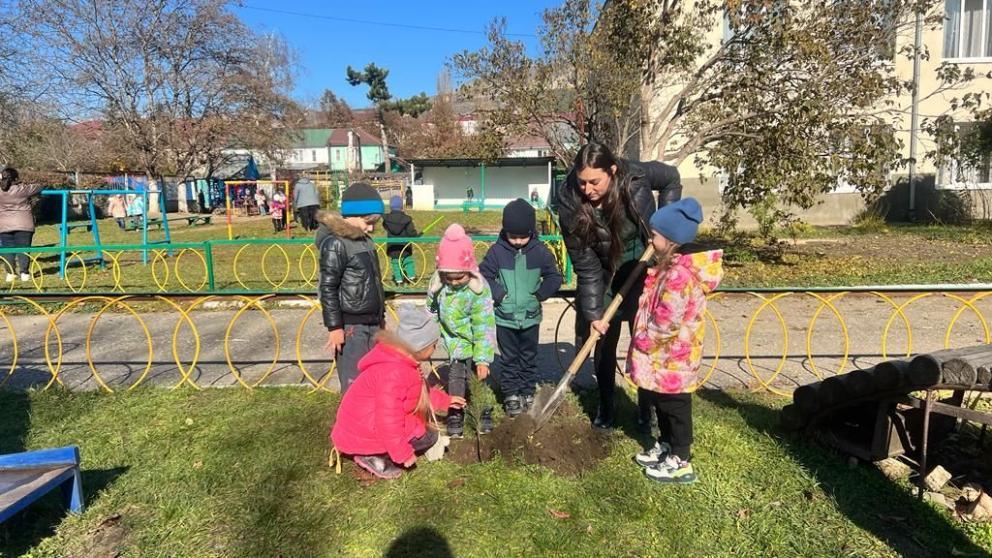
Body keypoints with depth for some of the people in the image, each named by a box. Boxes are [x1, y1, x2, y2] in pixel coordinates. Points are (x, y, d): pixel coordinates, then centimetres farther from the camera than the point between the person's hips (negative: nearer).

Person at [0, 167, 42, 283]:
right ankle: (24, 273, 2)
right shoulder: (23, 189, -6)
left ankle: (10, 273, 7)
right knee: (23, 249, 2)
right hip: (23, 225, -2)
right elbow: (39, 187, 9)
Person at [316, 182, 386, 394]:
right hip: (351, 326, -8)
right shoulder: (335, 244, -15)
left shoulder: (365, 240, 11)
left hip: (372, 323, 8)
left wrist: (380, 318, 22)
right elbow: (328, 289, -15)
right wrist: (334, 327, -16)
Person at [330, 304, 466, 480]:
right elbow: (388, 422, -28)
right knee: (429, 436, -4)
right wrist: (404, 454, -18)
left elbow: (421, 391, 19)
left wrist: (446, 400, 23)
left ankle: (374, 453, 9)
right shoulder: (394, 373, -31)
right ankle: (373, 457, -2)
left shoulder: (400, 359, 2)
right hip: (364, 434, -10)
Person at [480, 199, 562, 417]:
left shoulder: (540, 252, -6)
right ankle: (511, 395, 20)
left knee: (529, 358, 14)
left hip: (530, 316, 1)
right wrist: (497, 294, -13)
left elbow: (555, 277, 1)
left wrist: (540, 294, -9)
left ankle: (528, 392, 27)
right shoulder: (497, 251, -8)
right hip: (505, 317, -1)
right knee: (509, 359, 9)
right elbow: (483, 275, -3)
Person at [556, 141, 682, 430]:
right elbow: (585, 265, -20)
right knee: (604, 343, 7)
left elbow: (672, 178, 0)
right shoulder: (570, 203, -25)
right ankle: (605, 409, 25)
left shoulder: (636, 176, -25)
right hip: (605, 277, 0)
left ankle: (646, 409, 22)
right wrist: (593, 313, -20)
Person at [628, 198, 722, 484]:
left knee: (675, 407, 4)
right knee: (661, 404, 22)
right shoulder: (671, 267, 6)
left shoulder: (678, 276, -27)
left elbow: (665, 324, -28)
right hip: (662, 356, 10)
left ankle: (681, 463, 18)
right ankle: (665, 447, 38)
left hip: (672, 358, -10)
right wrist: (644, 340, 16)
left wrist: (641, 341, -14)